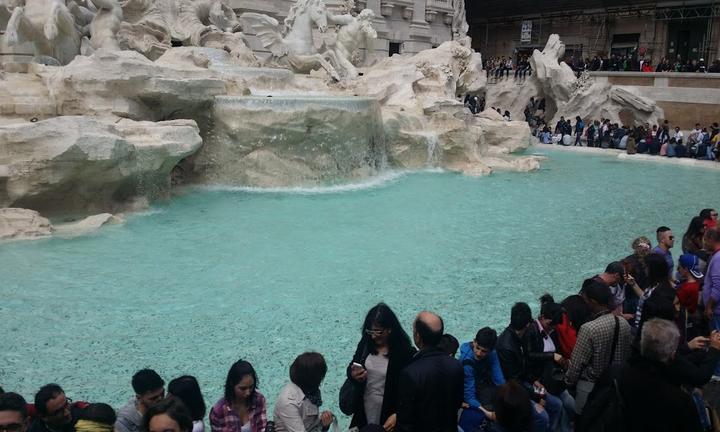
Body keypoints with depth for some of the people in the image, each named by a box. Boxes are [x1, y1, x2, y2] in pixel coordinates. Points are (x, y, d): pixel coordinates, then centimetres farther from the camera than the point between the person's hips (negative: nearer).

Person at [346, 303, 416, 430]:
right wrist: (352, 374, -13)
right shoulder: (366, 343, -4)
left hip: (388, 416, -4)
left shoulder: (405, 351, -17)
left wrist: (398, 415, -23)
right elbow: (351, 367, 9)